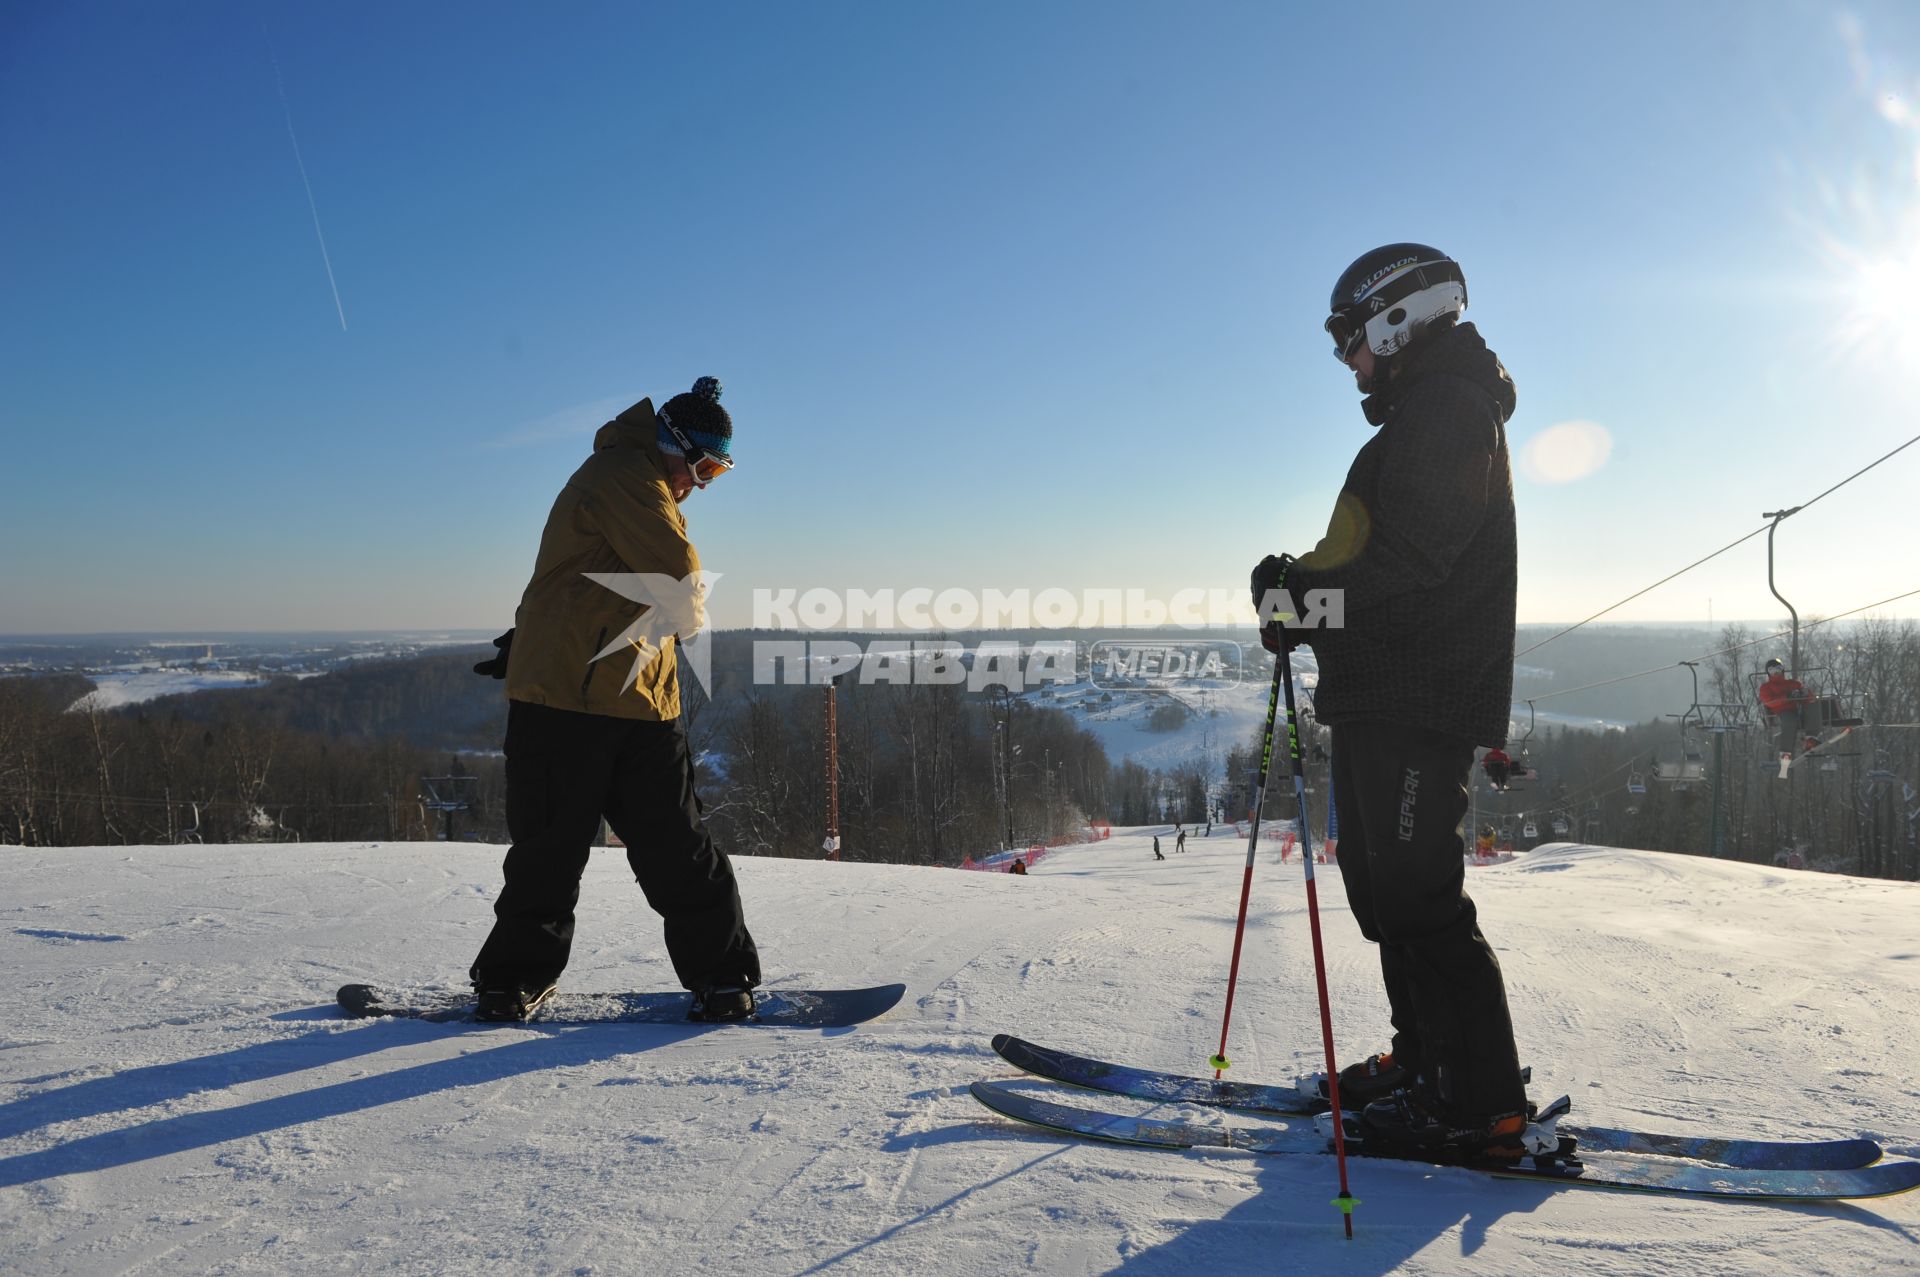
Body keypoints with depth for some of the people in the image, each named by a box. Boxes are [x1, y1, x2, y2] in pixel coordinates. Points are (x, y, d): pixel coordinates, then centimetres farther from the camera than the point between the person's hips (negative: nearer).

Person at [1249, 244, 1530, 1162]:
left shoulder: (1444, 413, -9)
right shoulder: (1422, 419, 24)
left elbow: (1406, 563, -21)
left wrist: (1307, 592, -15)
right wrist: (1305, 595, 9)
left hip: (1419, 700, -11)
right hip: (1384, 699, 11)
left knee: (1417, 897, -9)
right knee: (1384, 885, 15)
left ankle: (1481, 1107, -1)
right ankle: (1427, 1062, 25)